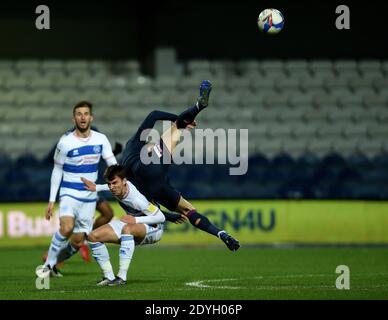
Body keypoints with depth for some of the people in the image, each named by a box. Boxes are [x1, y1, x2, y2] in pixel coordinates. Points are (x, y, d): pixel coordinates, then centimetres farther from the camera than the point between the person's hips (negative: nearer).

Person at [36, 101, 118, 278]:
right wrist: (51, 200, -1)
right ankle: (49, 263, -13)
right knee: (67, 227, -29)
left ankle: (53, 262, 24)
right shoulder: (65, 142, -7)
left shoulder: (101, 139, 0)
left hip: (89, 196, 3)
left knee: (78, 242, 0)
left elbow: (112, 164, -1)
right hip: (69, 193, -3)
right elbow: (57, 171, 1)